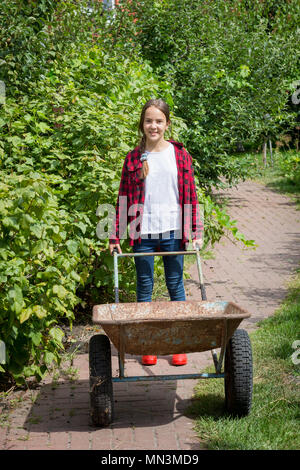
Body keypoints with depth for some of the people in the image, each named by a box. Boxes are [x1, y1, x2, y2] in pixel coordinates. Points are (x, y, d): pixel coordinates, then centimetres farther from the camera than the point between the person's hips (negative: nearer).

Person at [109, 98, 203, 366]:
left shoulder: (180, 155, 4)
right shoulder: (134, 158, 4)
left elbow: (190, 194, 5)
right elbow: (124, 199, 5)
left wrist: (197, 231, 0)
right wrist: (115, 236, 1)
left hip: (173, 232, 0)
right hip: (143, 233, 0)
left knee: (175, 286, 7)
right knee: (145, 287, 7)